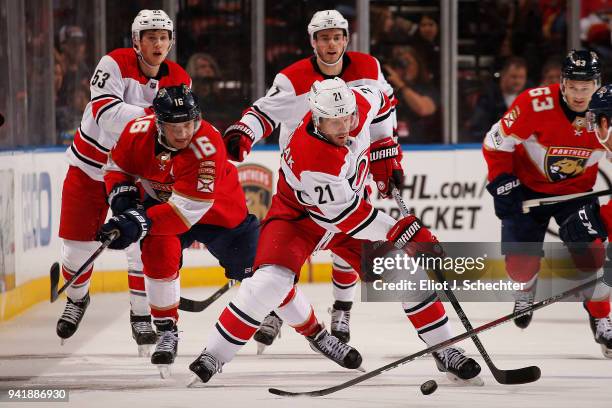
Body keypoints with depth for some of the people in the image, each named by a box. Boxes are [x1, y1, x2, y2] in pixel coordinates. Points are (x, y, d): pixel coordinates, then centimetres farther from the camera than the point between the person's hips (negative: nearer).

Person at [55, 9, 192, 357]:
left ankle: (141, 315, 2)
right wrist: (152, 114, -46)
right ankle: (77, 298, 36)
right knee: (78, 244, 6)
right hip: (91, 165, -2)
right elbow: (107, 114, -35)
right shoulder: (115, 64, -20)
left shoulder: (179, 81, -8)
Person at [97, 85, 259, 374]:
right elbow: (117, 167, -3)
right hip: (163, 202, 2)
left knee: (252, 265, 11)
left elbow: (187, 210, -44)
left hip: (217, 211, -2)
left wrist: (139, 223, -51)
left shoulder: (207, 146, -40)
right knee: (158, 251, -28)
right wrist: (122, 195, -24)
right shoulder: (138, 132, -26)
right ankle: (166, 330, -12)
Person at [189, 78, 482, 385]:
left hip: (350, 204, 6)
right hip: (298, 216, -6)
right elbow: (345, 217, -30)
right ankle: (214, 356, -15)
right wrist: (399, 232, -26)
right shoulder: (311, 158, -39)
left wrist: (384, 152, 2)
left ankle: (444, 350, 14)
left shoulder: (361, 103, -22)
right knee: (271, 281, -27)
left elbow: (378, 100, 6)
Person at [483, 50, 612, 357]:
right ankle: (526, 291, 30)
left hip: (577, 189, 1)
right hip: (527, 186, -1)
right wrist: (502, 185, -20)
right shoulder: (534, 104, -29)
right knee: (520, 260, -7)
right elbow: (497, 142, -17)